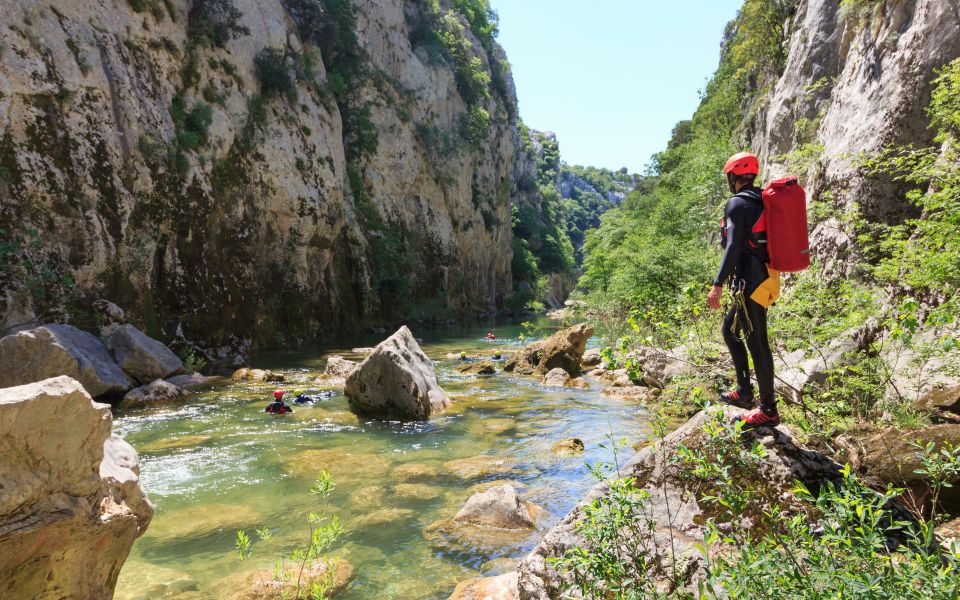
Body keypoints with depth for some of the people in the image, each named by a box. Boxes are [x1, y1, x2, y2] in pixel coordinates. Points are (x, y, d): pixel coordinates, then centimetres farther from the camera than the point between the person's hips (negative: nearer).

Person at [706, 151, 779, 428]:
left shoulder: (738, 203, -11)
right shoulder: (762, 201, 17)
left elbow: (733, 247, -21)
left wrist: (717, 285, -23)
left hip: (749, 281, -10)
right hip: (763, 278, 10)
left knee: (756, 342, -5)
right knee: (730, 330, 21)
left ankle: (768, 410, 1)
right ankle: (744, 391, 25)